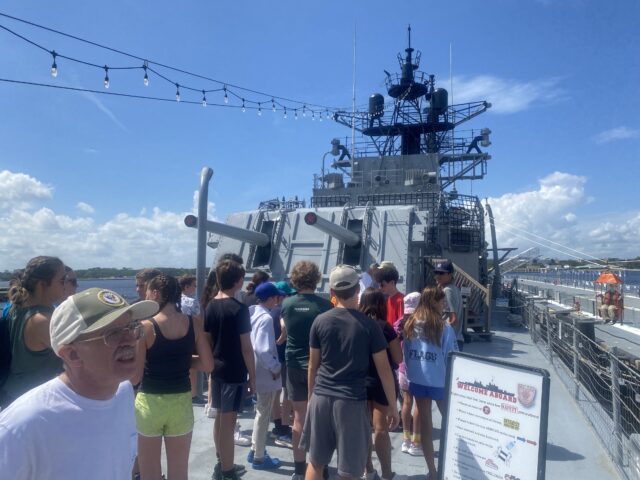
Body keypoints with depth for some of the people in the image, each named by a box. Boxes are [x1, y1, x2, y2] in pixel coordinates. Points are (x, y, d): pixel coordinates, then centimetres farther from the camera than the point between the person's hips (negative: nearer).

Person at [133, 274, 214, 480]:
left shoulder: (145, 326, -13)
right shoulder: (194, 323, -5)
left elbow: (135, 376, -12)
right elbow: (208, 365, -2)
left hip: (149, 403, -2)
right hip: (181, 403, 3)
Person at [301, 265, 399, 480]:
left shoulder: (320, 321, 0)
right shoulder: (368, 325, -5)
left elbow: (313, 365, 6)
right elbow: (384, 369, -2)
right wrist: (392, 405, 7)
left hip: (321, 397, 3)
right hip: (352, 400, -2)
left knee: (315, 462, 17)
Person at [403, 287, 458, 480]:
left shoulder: (410, 325, -4)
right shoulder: (445, 328, -16)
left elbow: (405, 354, 3)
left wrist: (409, 375, 13)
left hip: (417, 381, 4)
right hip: (440, 382, -3)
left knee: (425, 425, 13)